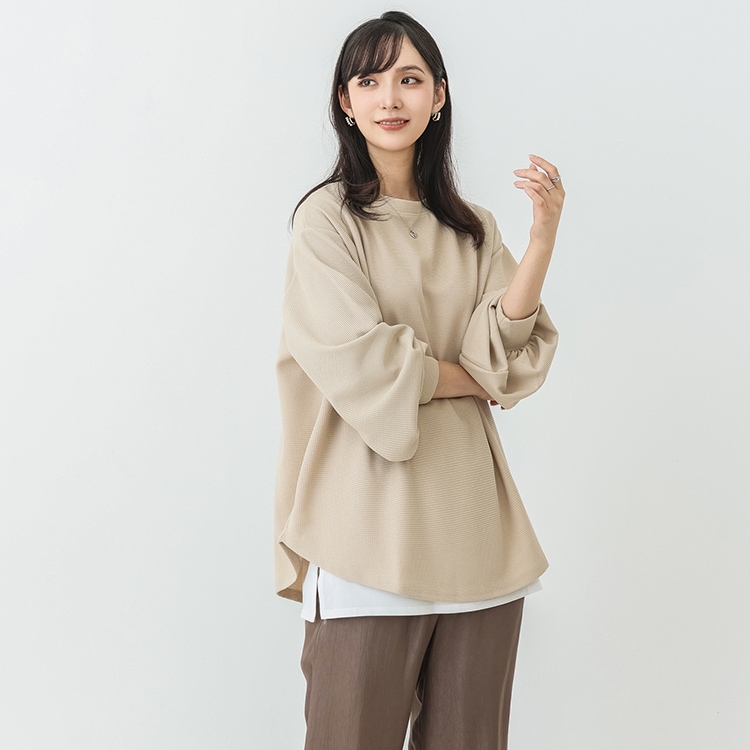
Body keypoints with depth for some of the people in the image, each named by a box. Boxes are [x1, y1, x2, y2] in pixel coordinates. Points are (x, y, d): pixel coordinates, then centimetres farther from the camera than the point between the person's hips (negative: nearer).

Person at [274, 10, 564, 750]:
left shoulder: (471, 230, 13)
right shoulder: (328, 217, -1)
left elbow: (505, 352, -1)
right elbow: (359, 364, -11)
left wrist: (542, 239, -12)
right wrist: (469, 375, 0)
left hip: (471, 522, 4)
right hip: (373, 520, -4)